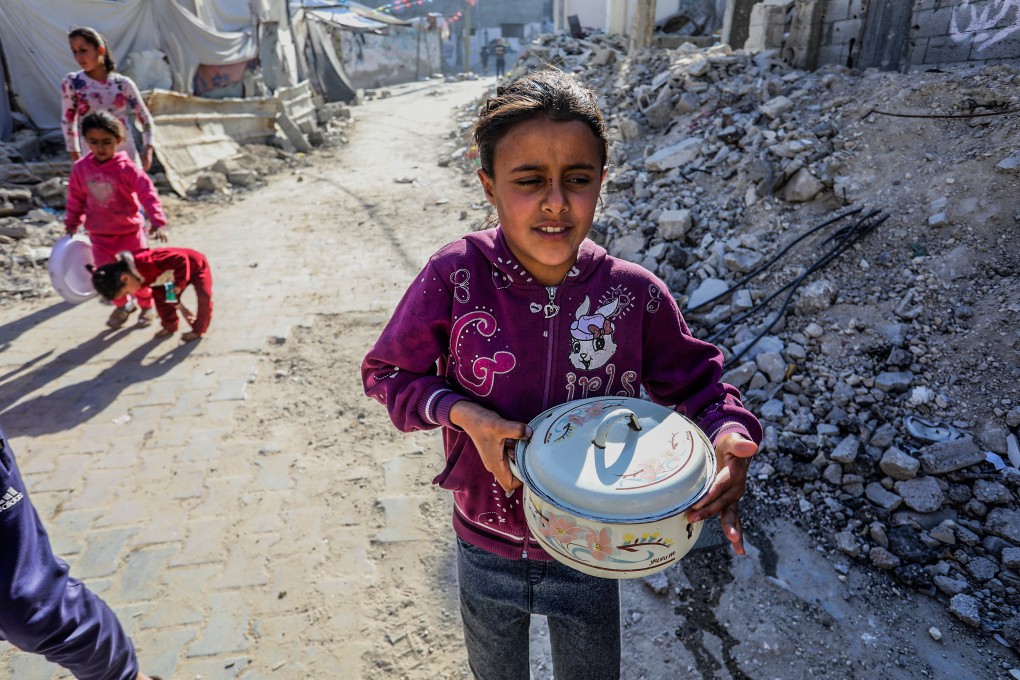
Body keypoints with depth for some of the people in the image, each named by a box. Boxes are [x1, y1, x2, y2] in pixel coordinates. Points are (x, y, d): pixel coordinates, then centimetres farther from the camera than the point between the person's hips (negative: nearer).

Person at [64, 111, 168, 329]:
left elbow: (148, 193, -21)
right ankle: (122, 305, 31)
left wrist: (157, 221, -32)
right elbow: (76, 198, 7)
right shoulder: (80, 168, -4)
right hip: (99, 234, 3)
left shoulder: (127, 167, -16)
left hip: (129, 231, -3)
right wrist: (71, 224, 9)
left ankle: (146, 305, 28)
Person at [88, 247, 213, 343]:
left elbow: (181, 260, -39)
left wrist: (180, 285, -30)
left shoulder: (147, 263, -40)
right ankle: (170, 326, 29)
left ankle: (198, 330, -7)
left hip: (196, 264, -8)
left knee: (204, 295, -28)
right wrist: (179, 306, -3)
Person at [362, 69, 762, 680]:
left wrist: (730, 436, -27)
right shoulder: (456, 276, -22)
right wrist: (464, 413, -25)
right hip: (487, 552, 0)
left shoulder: (635, 294, -19)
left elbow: (696, 384, -6)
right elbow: (388, 372, -9)